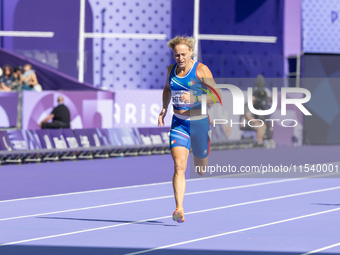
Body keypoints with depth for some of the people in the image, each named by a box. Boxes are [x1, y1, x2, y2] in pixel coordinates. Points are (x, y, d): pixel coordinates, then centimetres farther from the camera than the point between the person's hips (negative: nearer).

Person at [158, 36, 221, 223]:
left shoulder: (201, 70, -12)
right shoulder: (171, 70, 4)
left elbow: (216, 97, -15)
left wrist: (194, 98, -28)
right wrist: (164, 108, 11)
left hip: (199, 122, -2)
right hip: (179, 123, 2)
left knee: (201, 170, 15)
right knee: (179, 166, -17)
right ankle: (179, 209, -24)